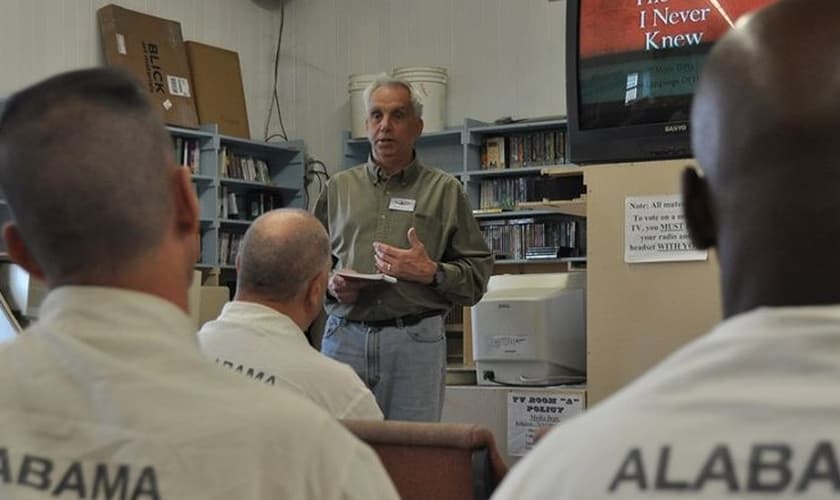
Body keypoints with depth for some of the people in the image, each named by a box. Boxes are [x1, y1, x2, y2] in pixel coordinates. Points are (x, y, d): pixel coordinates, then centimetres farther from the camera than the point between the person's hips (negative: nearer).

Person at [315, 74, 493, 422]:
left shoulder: (444, 191, 8)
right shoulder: (339, 188, 16)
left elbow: (478, 272, 4)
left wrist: (431, 273, -12)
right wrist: (331, 285, -2)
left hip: (415, 341, -2)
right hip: (344, 337, 2)